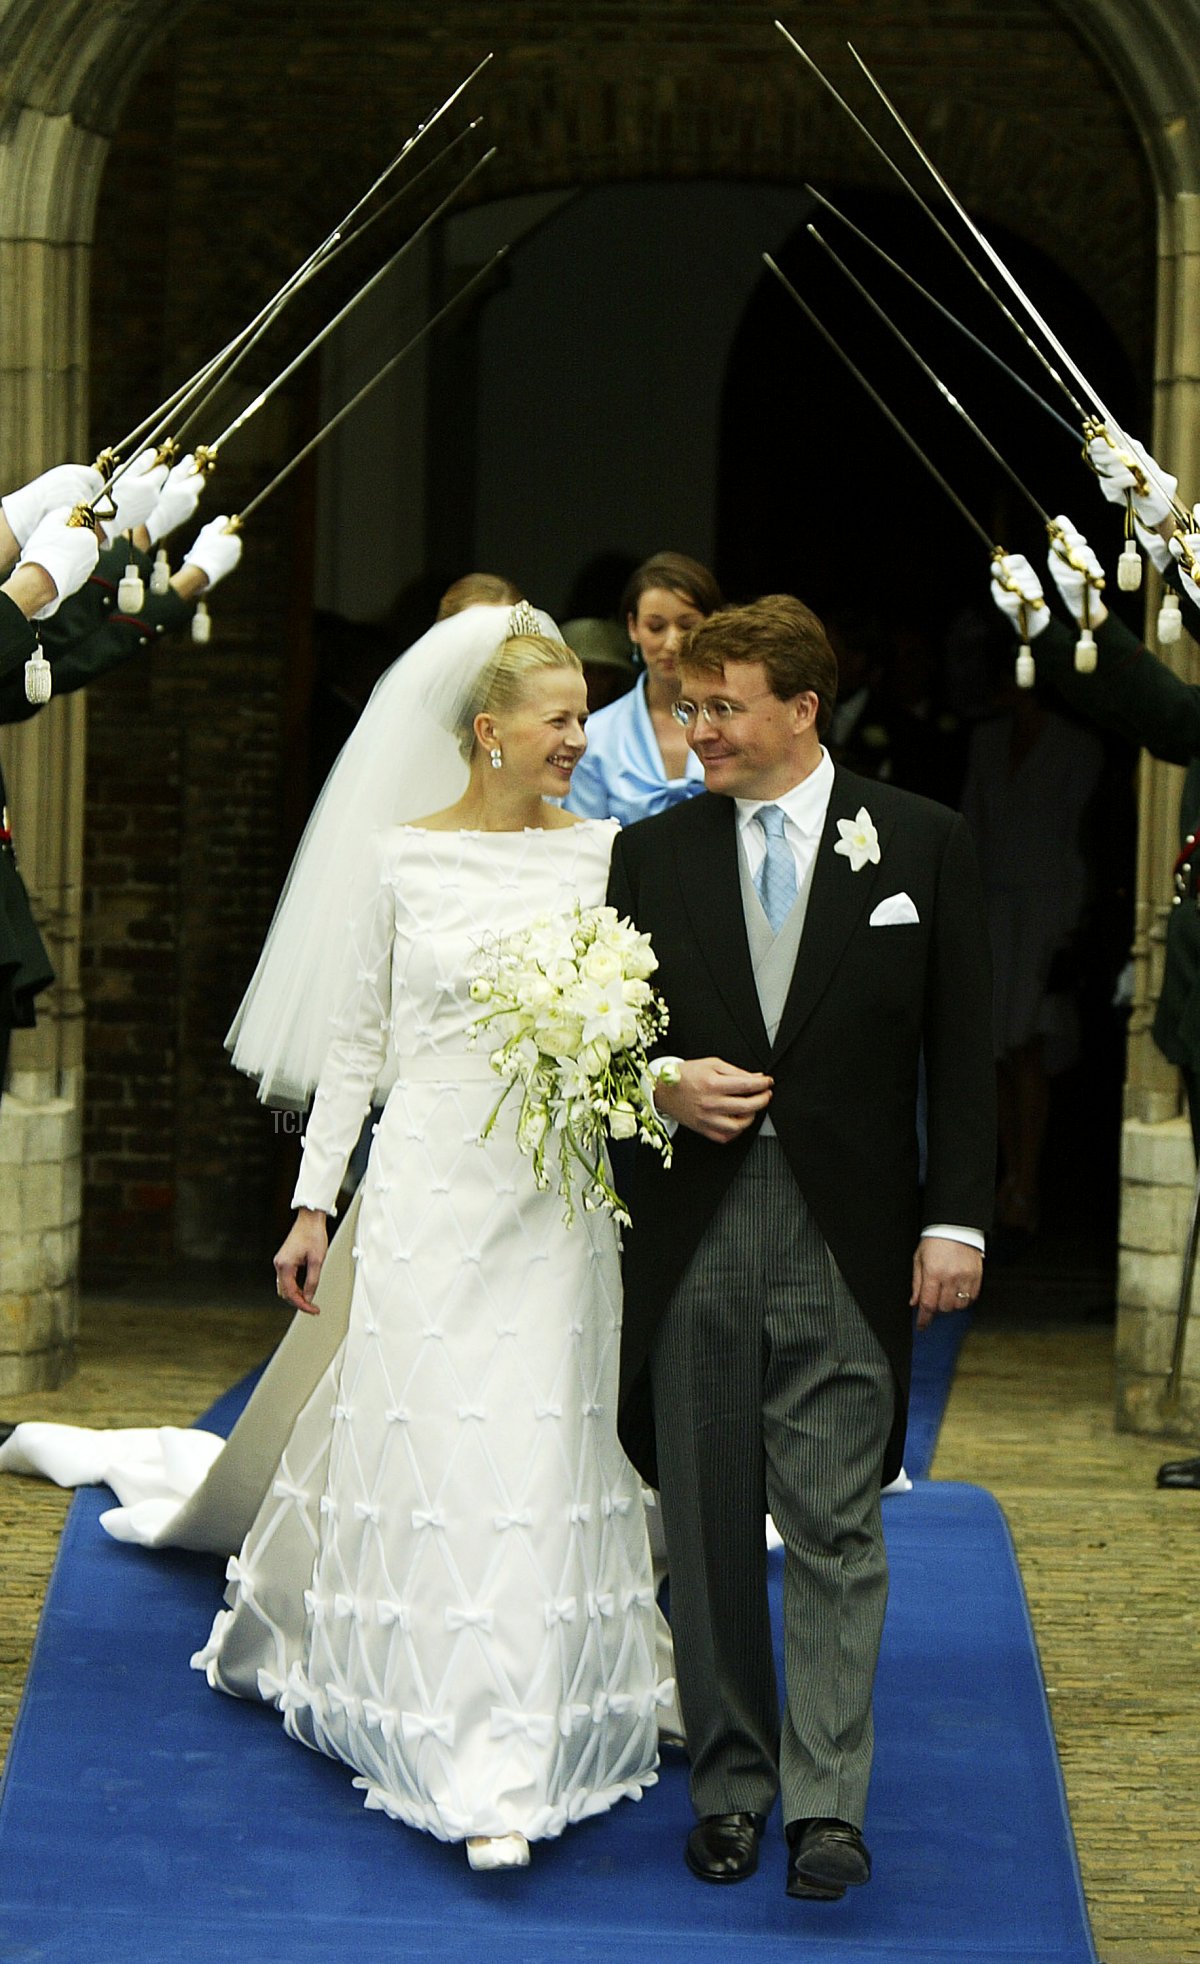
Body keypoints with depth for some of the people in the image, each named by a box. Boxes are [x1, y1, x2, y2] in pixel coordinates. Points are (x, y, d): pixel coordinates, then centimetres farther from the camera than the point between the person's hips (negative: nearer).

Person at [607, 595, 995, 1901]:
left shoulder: (921, 843, 2)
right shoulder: (652, 852, 8)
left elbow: (962, 1049, 2)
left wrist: (955, 1219, -4)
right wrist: (666, 1088, -8)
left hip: (847, 1238, -2)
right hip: (694, 1236, 3)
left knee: (834, 1526, -4)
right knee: (707, 1525, 7)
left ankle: (828, 1804, 0)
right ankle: (730, 1784, 18)